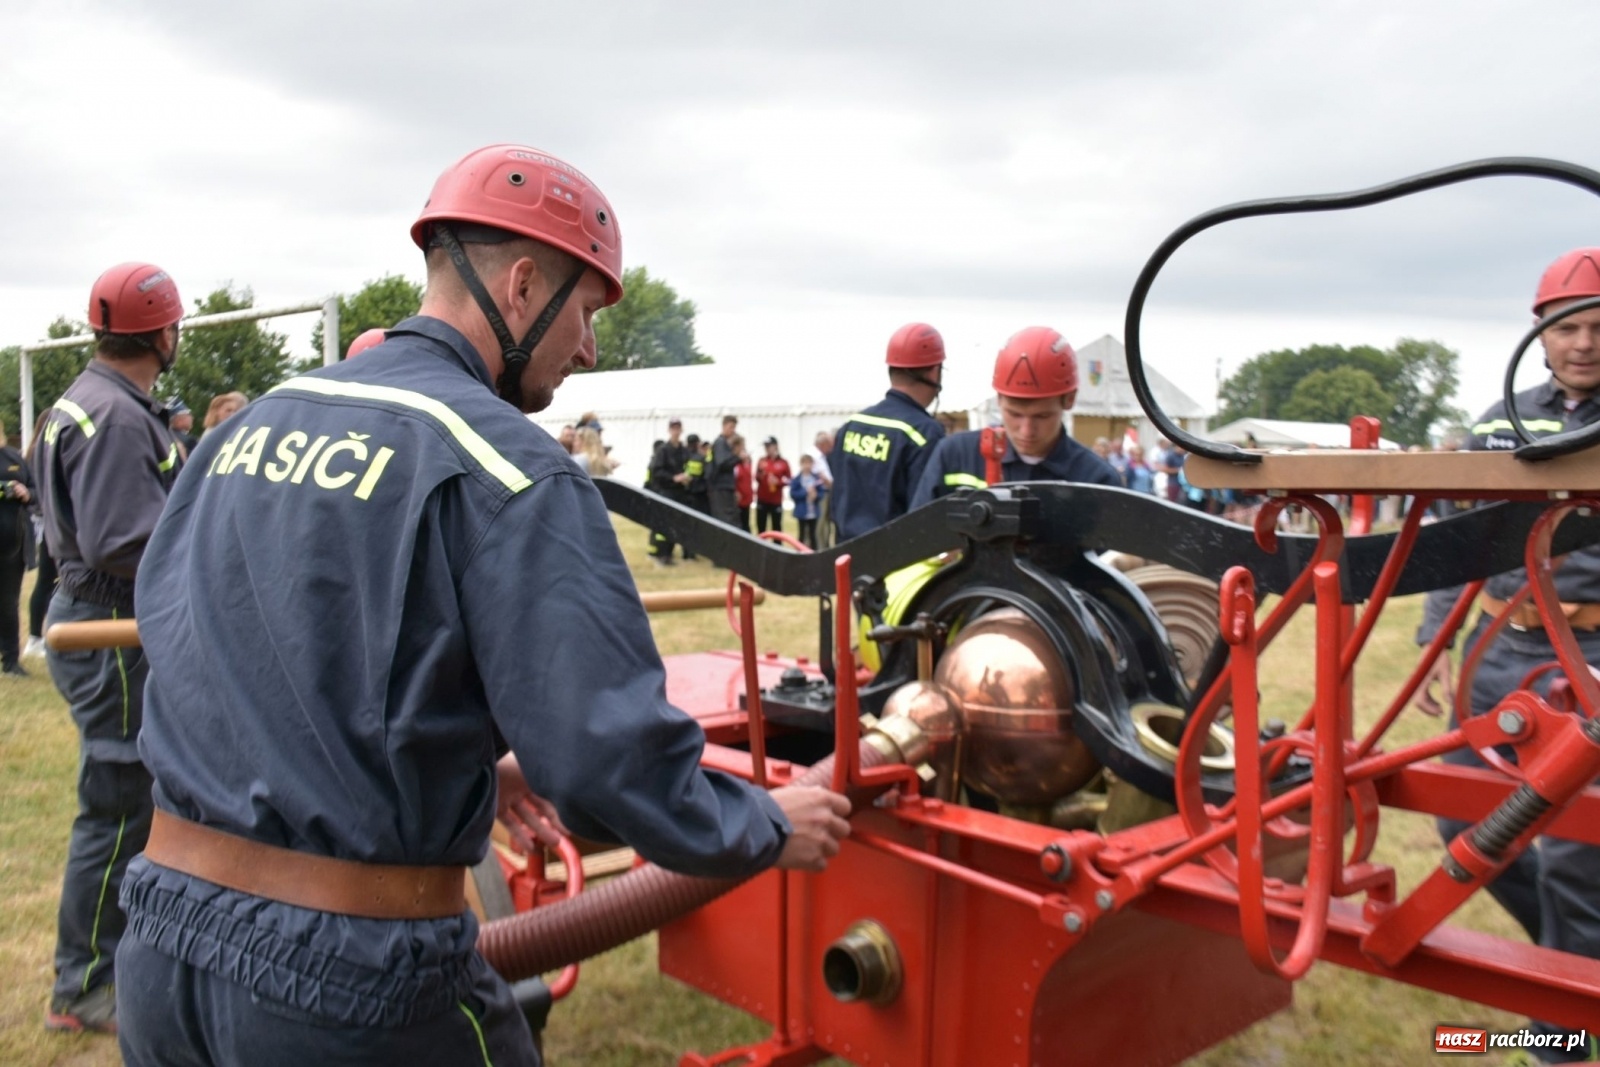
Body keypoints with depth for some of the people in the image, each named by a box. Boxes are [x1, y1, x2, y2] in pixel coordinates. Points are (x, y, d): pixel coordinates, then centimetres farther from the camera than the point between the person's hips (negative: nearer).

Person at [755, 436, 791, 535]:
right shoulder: (761, 461, 5)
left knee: (777, 528, 2)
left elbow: (788, 480, 1)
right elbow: (757, 478, 3)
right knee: (761, 527, 6)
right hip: (762, 499, 2)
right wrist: (760, 472, -17)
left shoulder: (783, 463, -2)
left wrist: (778, 481, -16)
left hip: (776, 501, -2)